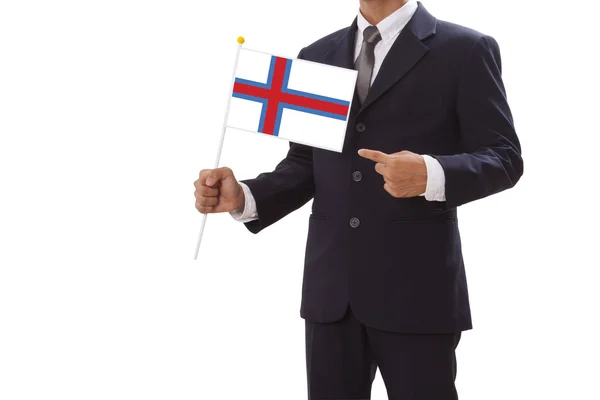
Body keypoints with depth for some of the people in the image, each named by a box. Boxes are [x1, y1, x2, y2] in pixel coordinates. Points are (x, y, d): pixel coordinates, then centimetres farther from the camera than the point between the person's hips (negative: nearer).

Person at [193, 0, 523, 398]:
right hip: (330, 286, 4)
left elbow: (503, 157, -5)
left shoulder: (465, 49, -1)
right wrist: (243, 196, -7)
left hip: (416, 287, -4)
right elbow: (305, 164, 11)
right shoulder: (317, 56, 13)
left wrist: (431, 175, -23)